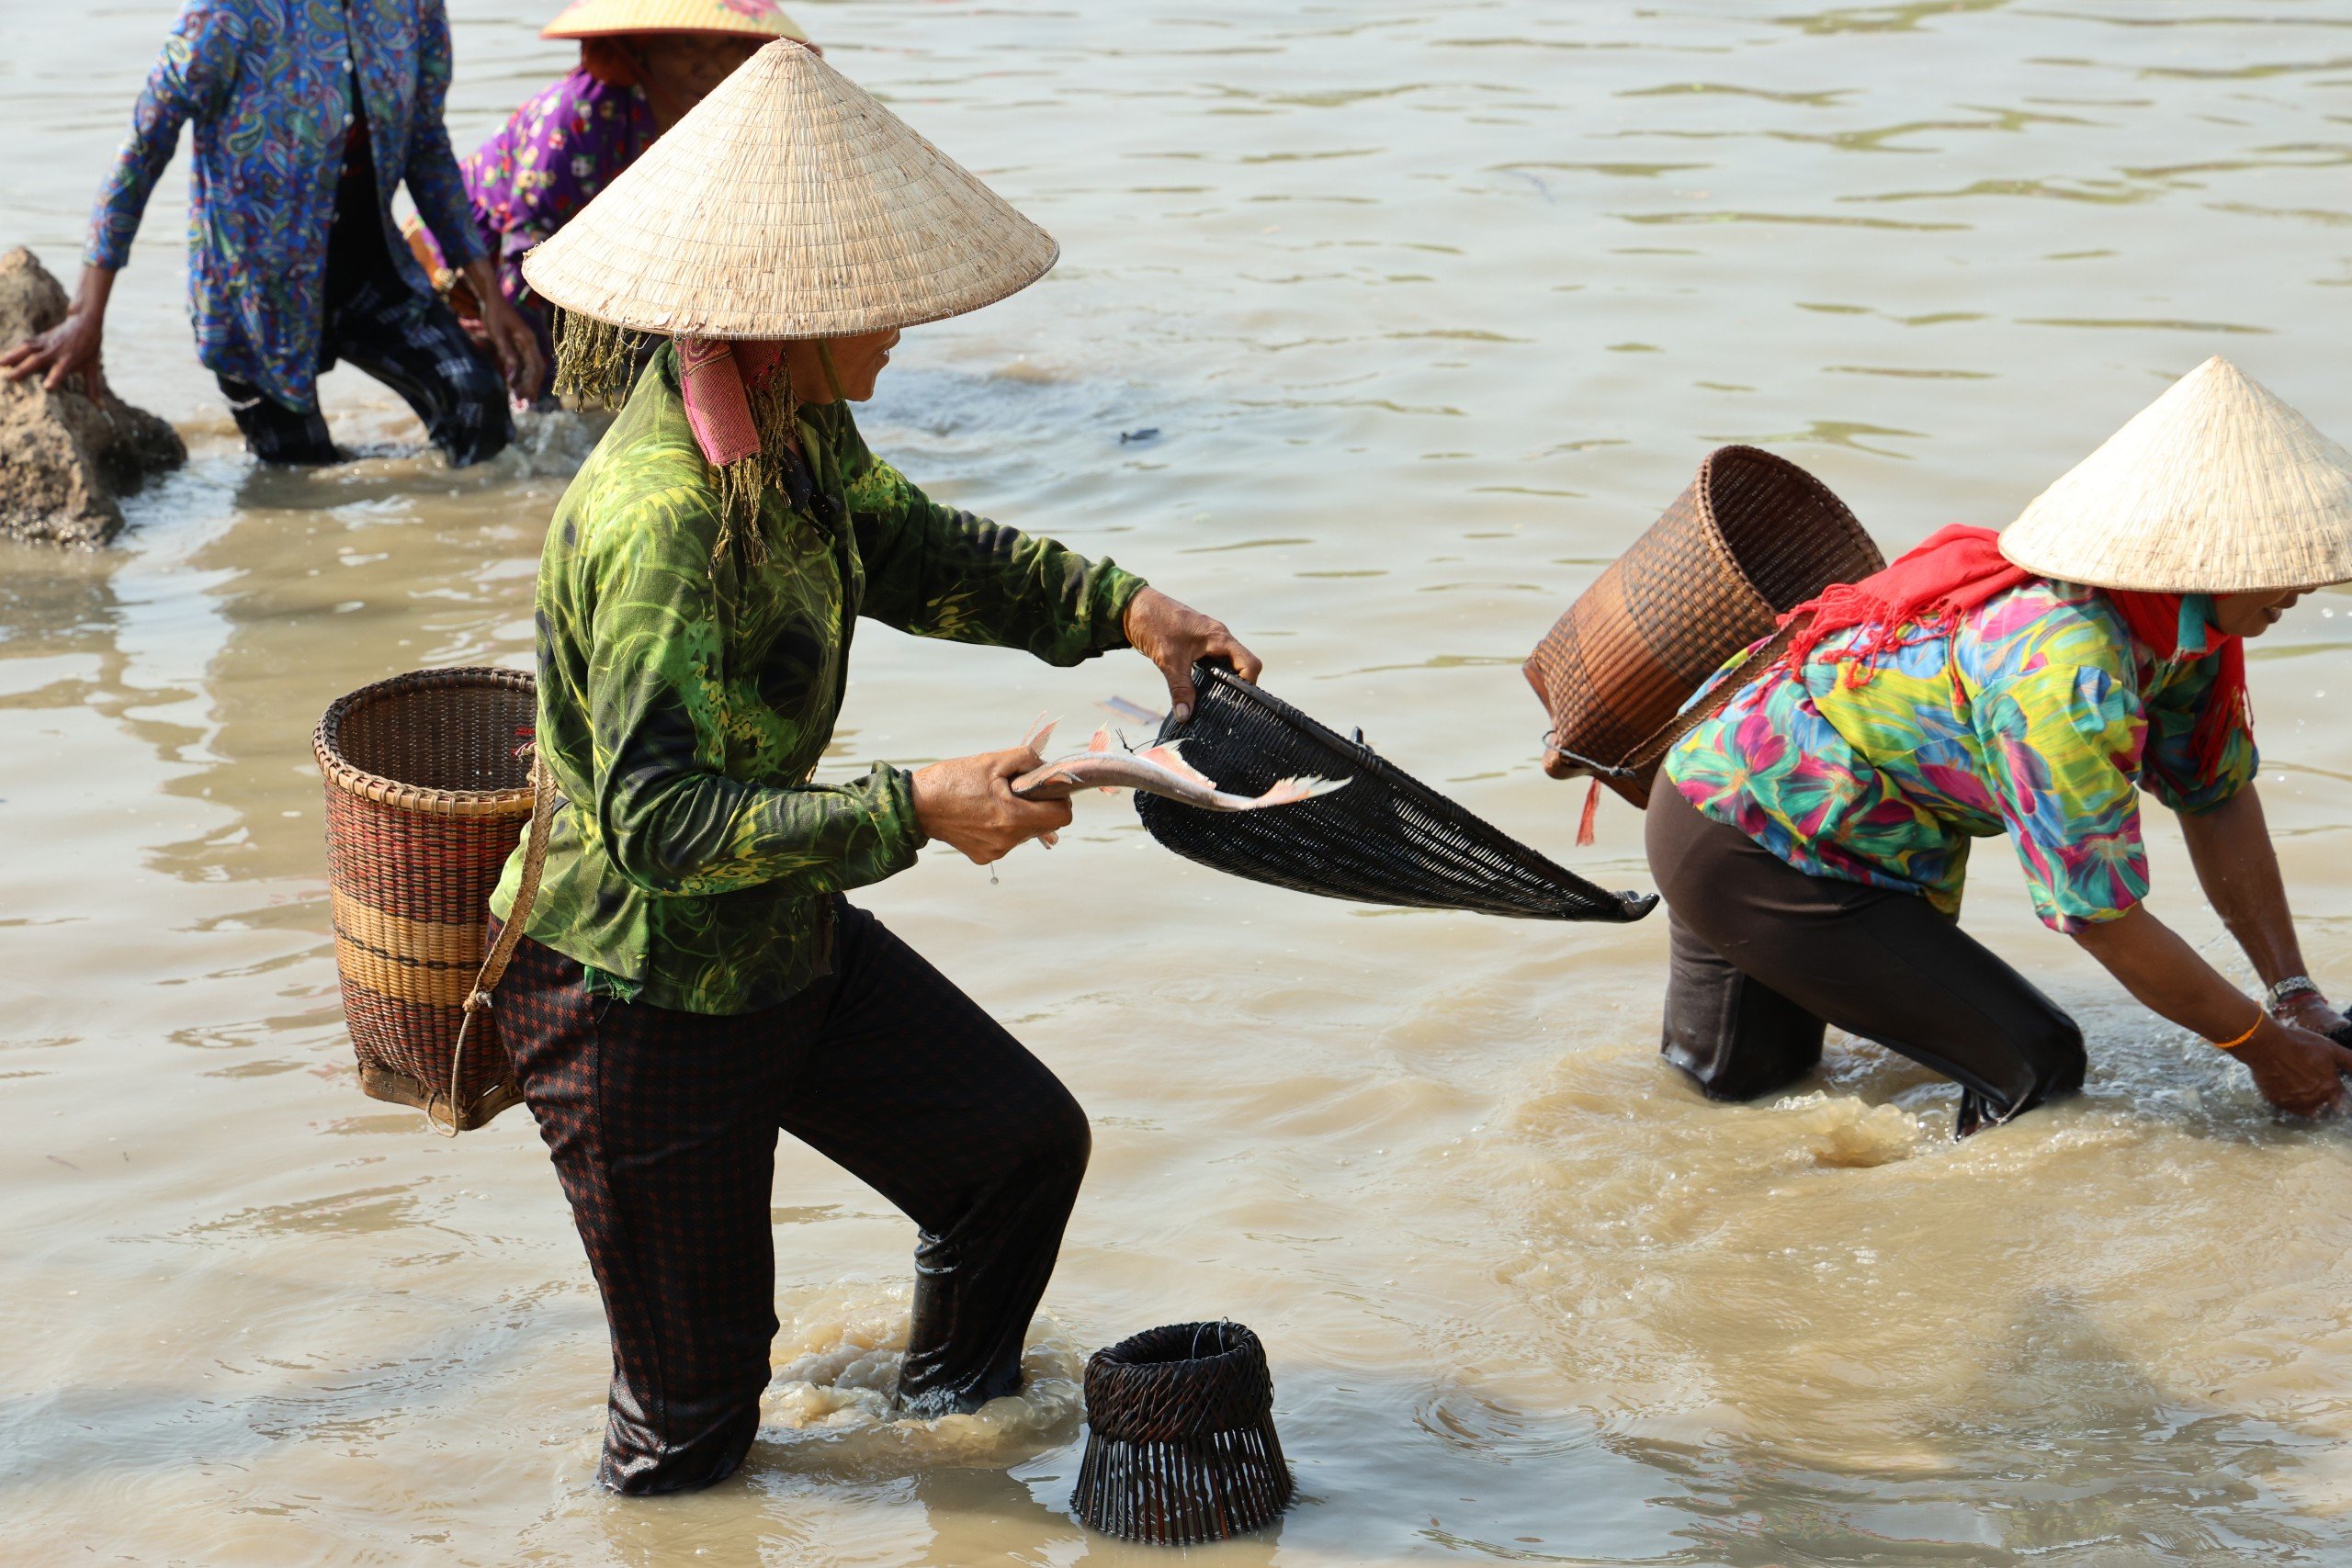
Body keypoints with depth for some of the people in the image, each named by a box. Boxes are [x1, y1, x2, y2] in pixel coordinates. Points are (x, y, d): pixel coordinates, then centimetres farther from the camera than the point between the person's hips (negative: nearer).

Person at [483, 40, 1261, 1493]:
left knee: (1025, 1138, 15)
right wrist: (916, 809, -38)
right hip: (637, 994, -8)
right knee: (698, 1400, 6)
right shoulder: (657, 516, -33)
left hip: (785, 944, 9)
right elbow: (659, 821, -37)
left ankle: (953, 1409, 40)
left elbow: (910, 551, 15)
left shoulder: (795, 426, -4)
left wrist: (1119, 605, 3)